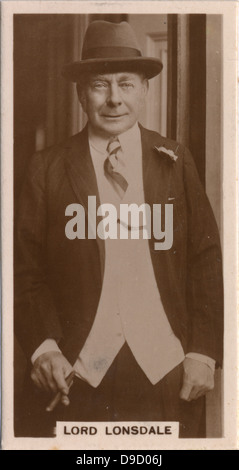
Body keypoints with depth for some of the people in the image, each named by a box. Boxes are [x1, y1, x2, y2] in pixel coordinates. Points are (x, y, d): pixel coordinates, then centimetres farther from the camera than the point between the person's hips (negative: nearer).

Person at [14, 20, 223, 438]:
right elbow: (26, 271, 1)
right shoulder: (49, 169, 2)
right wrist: (43, 348, -11)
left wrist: (203, 352, -3)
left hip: (166, 373, 1)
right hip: (74, 374, -1)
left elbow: (205, 262, 3)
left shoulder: (175, 162, 5)